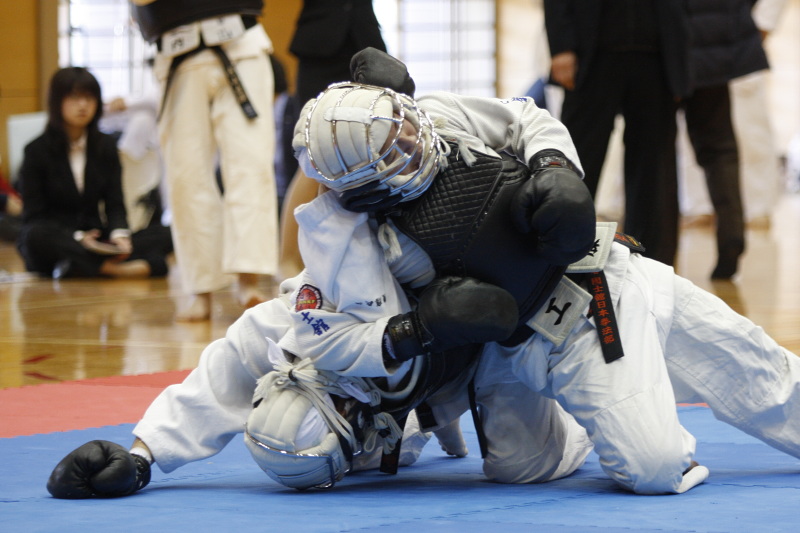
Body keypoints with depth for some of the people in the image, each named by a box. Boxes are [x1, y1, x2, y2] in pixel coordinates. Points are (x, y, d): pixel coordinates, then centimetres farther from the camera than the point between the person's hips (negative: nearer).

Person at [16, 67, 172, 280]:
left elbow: (115, 204, 5)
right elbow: (34, 217, -7)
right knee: (37, 236, -40)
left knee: (161, 239, -19)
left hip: (94, 243, 4)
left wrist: (119, 234, -19)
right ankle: (113, 267, -39)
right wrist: (76, 238, -24)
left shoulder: (106, 146, 11)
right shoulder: (37, 151, -2)